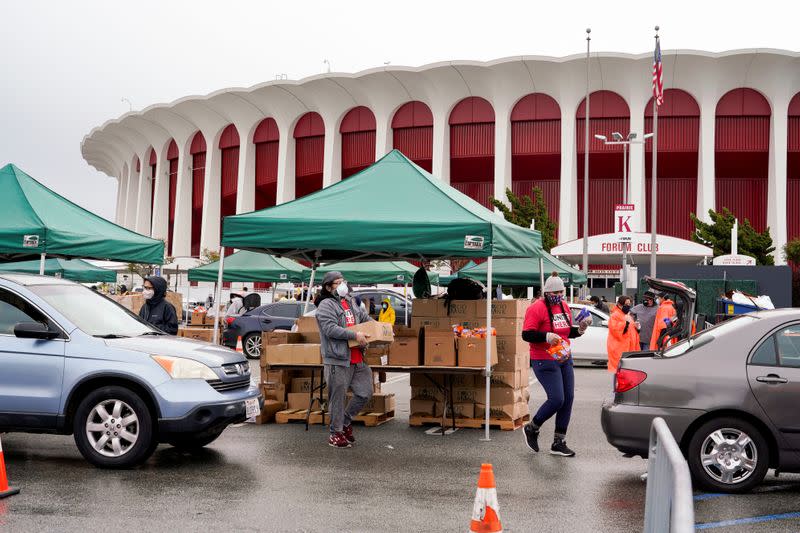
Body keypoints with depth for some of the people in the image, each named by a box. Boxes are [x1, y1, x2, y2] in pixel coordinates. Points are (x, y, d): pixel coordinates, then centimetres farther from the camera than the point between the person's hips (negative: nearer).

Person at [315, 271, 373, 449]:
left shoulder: (350, 302, 18)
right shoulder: (326, 306, -8)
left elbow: (365, 317, 28)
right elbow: (330, 329, -20)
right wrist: (355, 335, -22)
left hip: (357, 359, 8)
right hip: (338, 360, -8)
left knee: (365, 392, 11)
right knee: (338, 397, 1)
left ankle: (346, 420, 29)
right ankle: (336, 433, 13)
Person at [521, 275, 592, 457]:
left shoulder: (564, 306, 13)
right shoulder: (537, 308, -12)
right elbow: (526, 334, -17)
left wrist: (580, 329, 5)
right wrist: (546, 336, -30)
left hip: (565, 359, 8)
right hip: (545, 362, -8)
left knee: (568, 399, 5)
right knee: (556, 399, -13)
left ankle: (559, 443, 15)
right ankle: (532, 429, 13)